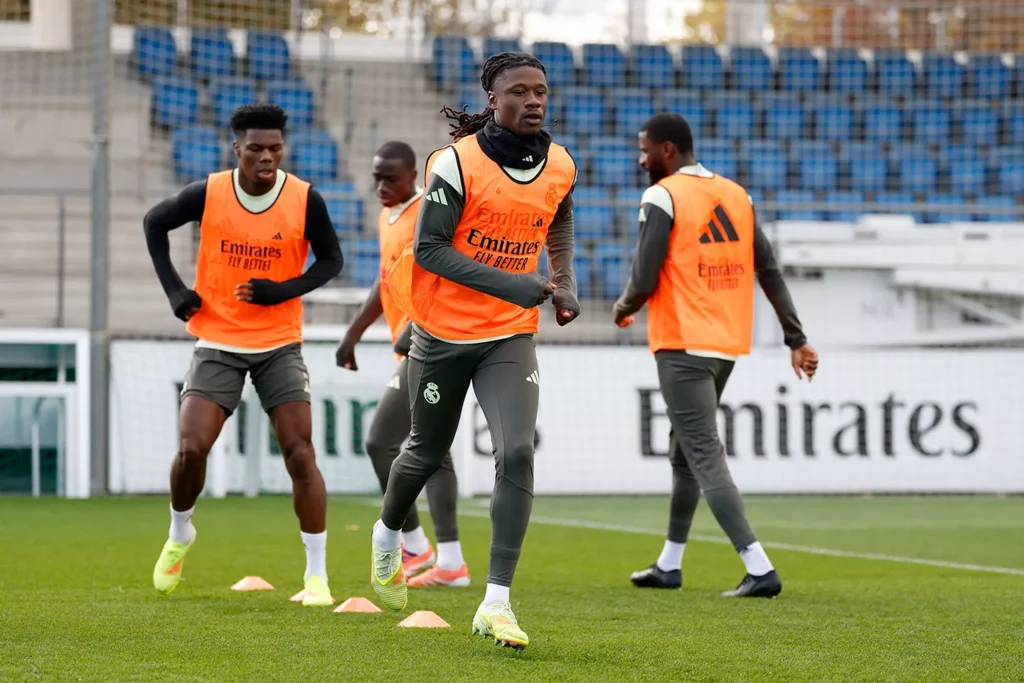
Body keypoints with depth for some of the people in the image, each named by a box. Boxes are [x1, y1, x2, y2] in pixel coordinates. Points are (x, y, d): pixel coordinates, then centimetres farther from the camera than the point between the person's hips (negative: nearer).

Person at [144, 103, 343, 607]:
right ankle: (180, 535, 21)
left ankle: (317, 575, -3)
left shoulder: (304, 200, -10)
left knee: (300, 454, -10)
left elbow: (331, 259, 2)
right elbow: (154, 223, 8)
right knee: (191, 449, -10)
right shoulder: (208, 194, -9)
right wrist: (174, 289, -1)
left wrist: (283, 291, -15)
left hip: (280, 345, 0)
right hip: (217, 342, 0)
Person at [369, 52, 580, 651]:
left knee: (517, 453, -17)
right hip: (445, 331, -2)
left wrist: (565, 284, 6)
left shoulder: (560, 167, -2)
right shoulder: (460, 163, -18)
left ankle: (497, 603, -14)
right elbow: (429, 248, -20)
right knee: (428, 453, 15)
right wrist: (510, 285, -26)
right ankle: (387, 536, 49)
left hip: (512, 337, 3)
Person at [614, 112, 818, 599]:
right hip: (727, 345, 8)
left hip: (682, 347, -8)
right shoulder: (736, 195, 10)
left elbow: (645, 281, -15)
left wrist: (622, 309, 7)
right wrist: (796, 340, 7)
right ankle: (669, 565, 29)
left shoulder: (661, 198, -10)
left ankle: (759, 569, -20)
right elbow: (769, 272, 7)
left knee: (705, 458, -9)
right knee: (685, 450, 20)